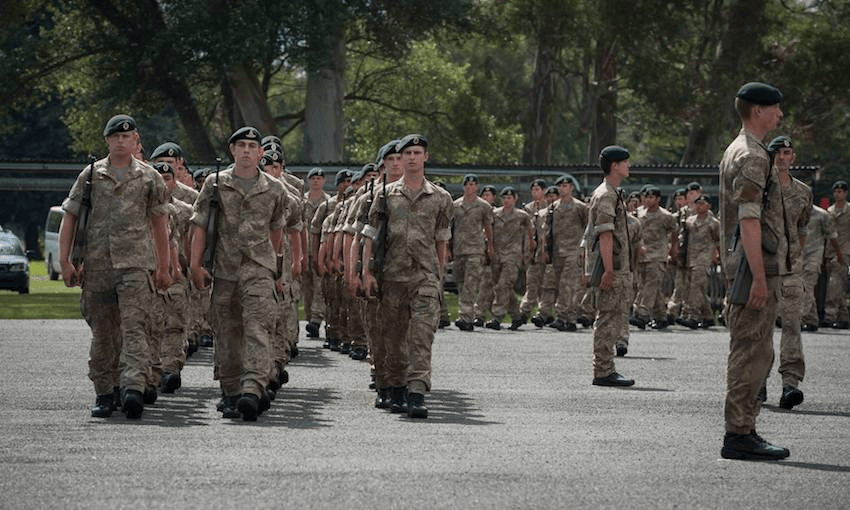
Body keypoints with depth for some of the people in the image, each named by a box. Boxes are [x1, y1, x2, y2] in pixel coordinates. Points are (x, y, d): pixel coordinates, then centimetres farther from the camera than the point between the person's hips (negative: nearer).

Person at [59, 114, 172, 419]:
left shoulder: (149, 178, 8)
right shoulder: (90, 176, 10)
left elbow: (159, 224, 13)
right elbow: (69, 218, 10)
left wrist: (163, 268, 11)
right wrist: (65, 261, 2)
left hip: (136, 264, -2)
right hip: (96, 265, 2)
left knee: (134, 328, -15)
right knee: (102, 333, 7)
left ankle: (133, 388, -27)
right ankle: (105, 393, 16)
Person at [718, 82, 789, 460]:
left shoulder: (736, 151, 19)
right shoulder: (752, 156, -14)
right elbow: (749, 220, -21)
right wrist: (760, 278, -24)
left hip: (744, 269, 11)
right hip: (755, 266, -11)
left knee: (754, 354, 13)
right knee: (751, 354, -9)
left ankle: (742, 432, 16)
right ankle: (738, 435, -8)